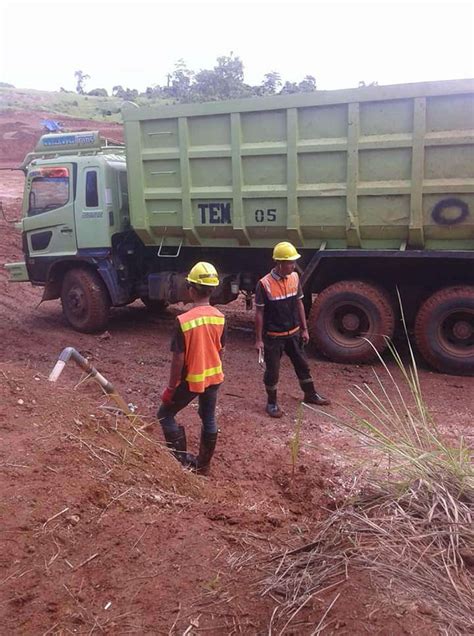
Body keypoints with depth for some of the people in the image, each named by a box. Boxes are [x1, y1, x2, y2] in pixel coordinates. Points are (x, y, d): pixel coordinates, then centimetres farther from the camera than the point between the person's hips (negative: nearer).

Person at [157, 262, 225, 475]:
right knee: (209, 419, 19)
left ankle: (184, 461, 15)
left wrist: (170, 387, -8)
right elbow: (220, 351, 6)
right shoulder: (220, 317, -6)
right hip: (213, 377, 6)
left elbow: (178, 359, -19)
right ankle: (203, 465, 32)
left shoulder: (184, 320, -24)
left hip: (191, 380, -5)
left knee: (165, 415, 14)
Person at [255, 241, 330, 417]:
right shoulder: (264, 284, -20)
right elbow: (259, 313, -13)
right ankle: (271, 403, 25)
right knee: (272, 370, 7)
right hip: (273, 337, -5)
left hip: (293, 333, 5)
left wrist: (304, 329, 9)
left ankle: (310, 394, 38)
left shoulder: (294, 278, -3)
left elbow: (299, 304, 7)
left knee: (302, 364, 18)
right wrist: (258, 339, -11)